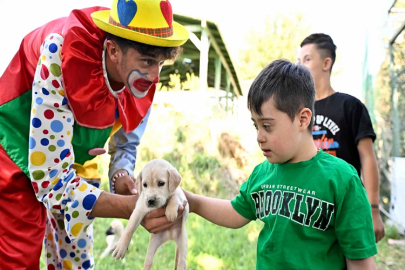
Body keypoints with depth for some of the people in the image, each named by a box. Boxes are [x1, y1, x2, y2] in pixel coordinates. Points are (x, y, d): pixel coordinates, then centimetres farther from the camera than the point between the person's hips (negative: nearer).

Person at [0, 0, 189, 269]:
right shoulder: (61, 60, -35)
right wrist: (130, 207, -41)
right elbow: (49, 178, -35)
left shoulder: (142, 80, -17)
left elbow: (126, 145, 2)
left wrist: (122, 176, -20)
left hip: (72, 167, 6)